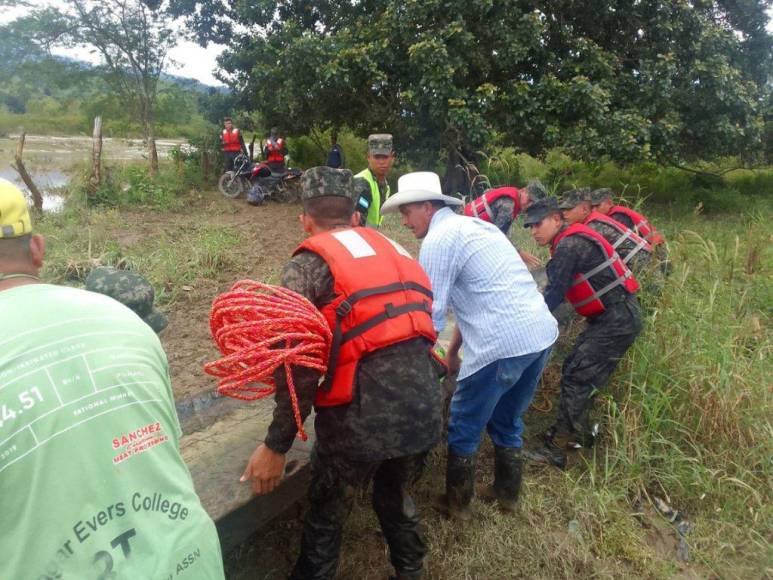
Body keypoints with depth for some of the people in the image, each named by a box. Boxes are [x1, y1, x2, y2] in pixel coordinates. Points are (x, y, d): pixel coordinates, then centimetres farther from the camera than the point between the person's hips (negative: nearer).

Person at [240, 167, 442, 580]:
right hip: (424, 410, 6)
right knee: (396, 499, 32)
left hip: (361, 417, -6)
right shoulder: (395, 249, 16)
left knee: (326, 516, 20)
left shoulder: (310, 263, -2)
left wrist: (276, 445, -4)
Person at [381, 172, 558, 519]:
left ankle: (456, 505, 28)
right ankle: (507, 495, 42)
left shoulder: (438, 239, -8)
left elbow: (430, 314, -9)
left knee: (463, 431, 11)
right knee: (507, 422, 26)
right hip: (542, 334, 9)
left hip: (504, 345, -9)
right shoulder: (472, 226, 20)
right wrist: (453, 349, 24)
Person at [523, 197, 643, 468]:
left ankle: (555, 450, -7)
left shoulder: (569, 245, -18)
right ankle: (580, 434, 24)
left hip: (618, 319, -10)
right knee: (573, 370, 12)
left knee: (576, 378, -11)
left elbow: (554, 294, -19)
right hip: (612, 316, 10)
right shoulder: (571, 241, 13)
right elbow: (559, 289, 18)